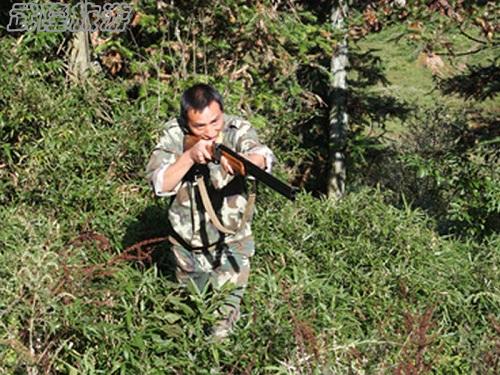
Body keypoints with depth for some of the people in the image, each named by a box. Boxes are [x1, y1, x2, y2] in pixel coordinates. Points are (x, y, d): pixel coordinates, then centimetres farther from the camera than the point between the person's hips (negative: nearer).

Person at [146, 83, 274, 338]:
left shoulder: (238, 130, -18)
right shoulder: (174, 135, -14)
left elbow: (262, 157, -38)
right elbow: (160, 184, -21)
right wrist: (190, 156, -36)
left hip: (230, 241, -2)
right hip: (186, 243, 3)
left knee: (227, 307, 4)